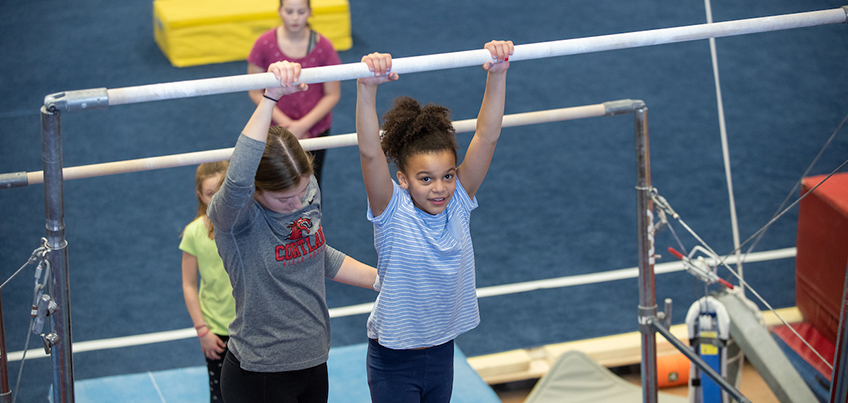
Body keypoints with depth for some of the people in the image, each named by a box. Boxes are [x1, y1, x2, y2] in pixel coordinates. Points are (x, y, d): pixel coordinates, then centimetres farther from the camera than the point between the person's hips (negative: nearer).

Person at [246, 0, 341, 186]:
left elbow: (333, 95, -5)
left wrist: (303, 125, -14)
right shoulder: (265, 44, -11)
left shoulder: (323, 47, -10)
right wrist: (284, 122, -15)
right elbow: (256, 92, -5)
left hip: (315, 128, 0)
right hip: (277, 130, 0)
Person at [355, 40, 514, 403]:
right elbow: (369, 153, -32)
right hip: (393, 359, -4)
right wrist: (367, 88, -46)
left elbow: (486, 137, -15)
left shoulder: (458, 203, -7)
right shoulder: (392, 212, -18)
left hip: (441, 351, 4)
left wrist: (497, 74, -25)